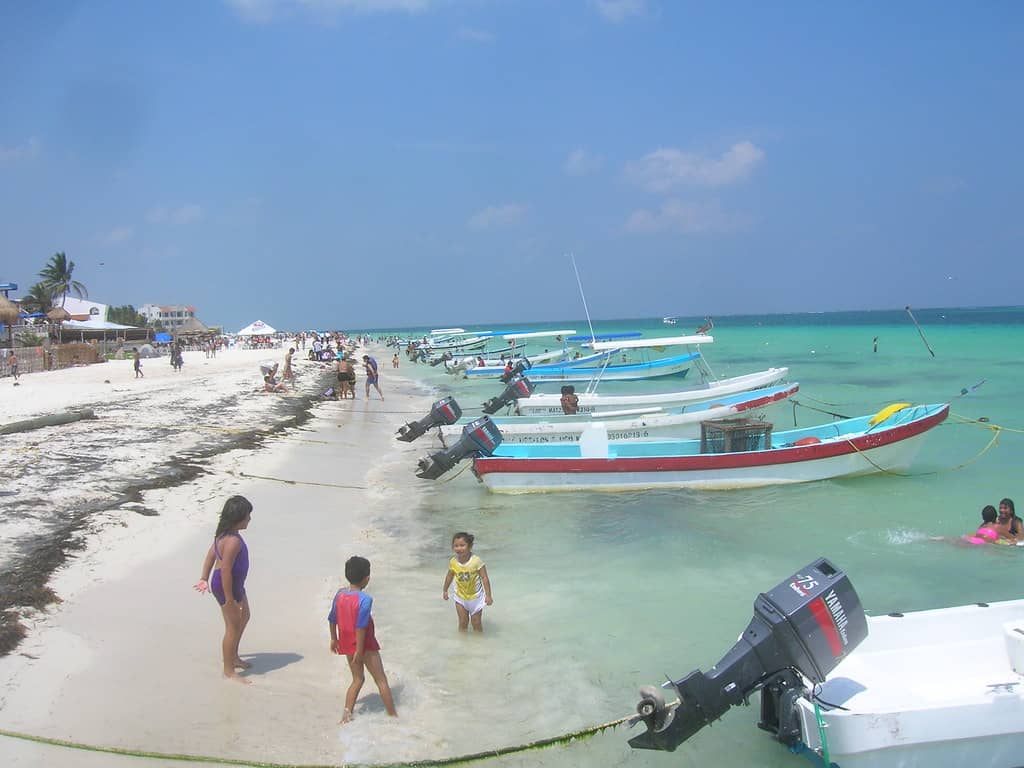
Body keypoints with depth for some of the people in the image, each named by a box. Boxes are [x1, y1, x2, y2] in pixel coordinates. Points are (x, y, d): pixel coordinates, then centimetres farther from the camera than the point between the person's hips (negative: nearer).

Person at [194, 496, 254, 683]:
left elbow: (211, 555, 11)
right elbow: (225, 570, -30)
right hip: (226, 585, -11)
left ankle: (233, 656, 42)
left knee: (244, 616, 26)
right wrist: (229, 599, -25)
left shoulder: (225, 534, 2)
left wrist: (204, 579, 17)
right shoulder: (233, 541, -30)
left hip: (235, 583, 11)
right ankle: (229, 671, 17)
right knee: (233, 627, 3)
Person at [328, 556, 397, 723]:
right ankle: (393, 715, 14)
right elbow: (360, 627, -25)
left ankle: (347, 712, 11)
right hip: (365, 646, -6)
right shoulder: (365, 600, -23)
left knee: (358, 679, 21)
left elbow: (332, 619, 7)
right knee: (381, 680, 7)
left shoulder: (339, 595, -2)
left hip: (347, 645, 6)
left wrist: (334, 639, 20)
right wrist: (359, 651, -20)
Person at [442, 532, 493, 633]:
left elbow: (484, 578, -21)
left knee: (476, 623, 10)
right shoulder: (453, 562, -15)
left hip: (475, 597, -2)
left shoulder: (476, 561, -26)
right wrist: (445, 590, 15)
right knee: (463, 622, 10)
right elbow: (449, 576, 4)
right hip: (460, 597, 2)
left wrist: (488, 595, -22)